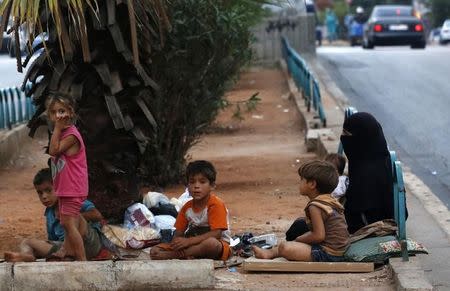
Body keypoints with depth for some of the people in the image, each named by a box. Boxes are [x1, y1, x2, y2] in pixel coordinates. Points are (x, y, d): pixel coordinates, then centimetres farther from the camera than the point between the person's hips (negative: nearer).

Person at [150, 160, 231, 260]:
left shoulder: (216, 204, -11)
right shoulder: (187, 207, 8)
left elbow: (216, 233, -20)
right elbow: (178, 232, 7)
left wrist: (188, 241, -25)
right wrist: (177, 243, -20)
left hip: (219, 246, -5)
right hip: (193, 245, 5)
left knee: (211, 243, -44)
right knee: (155, 251, -9)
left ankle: (169, 255, -30)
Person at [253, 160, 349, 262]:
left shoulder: (315, 206, -17)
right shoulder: (331, 201, 12)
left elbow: (319, 236, -22)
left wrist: (298, 239, -6)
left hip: (328, 254, -10)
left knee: (284, 247, -14)